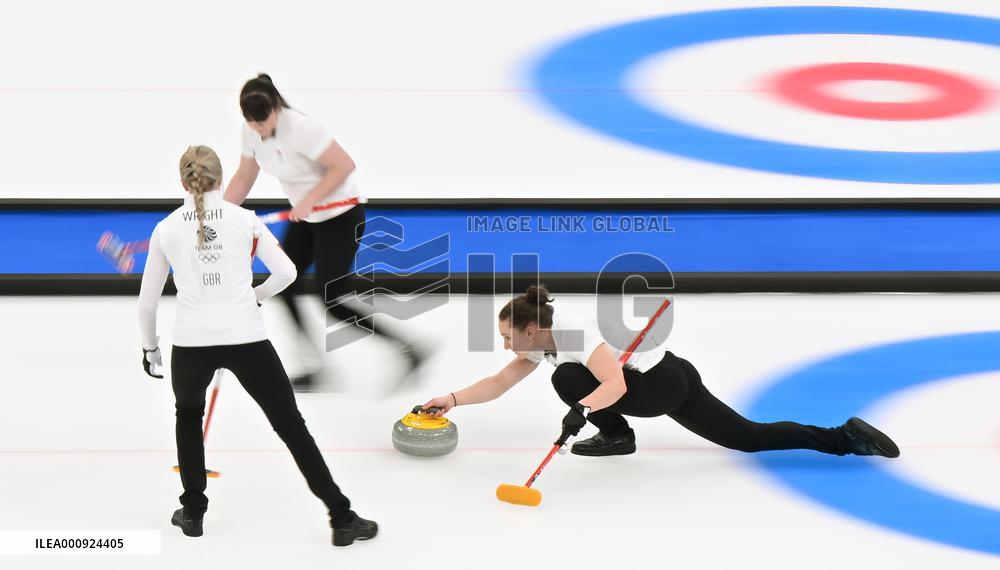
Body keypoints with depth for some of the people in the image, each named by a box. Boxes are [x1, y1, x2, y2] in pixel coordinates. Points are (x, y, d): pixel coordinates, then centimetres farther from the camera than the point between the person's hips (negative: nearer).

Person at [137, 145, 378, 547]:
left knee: (188, 415, 31)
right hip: (247, 339, -1)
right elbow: (286, 272, 7)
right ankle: (342, 519, 8)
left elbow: (147, 300, 14)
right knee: (290, 424, 8)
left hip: (191, 342, 1)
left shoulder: (166, 228, 9)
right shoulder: (245, 219, 6)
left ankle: (193, 512, 31)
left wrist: (149, 348, 28)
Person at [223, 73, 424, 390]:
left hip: (340, 216, -9)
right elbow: (244, 177, 7)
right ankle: (313, 368, 16)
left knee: (334, 303, -7)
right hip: (306, 217, 9)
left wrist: (309, 200, -30)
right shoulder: (252, 132, -5)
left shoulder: (301, 129, -28)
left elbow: (344, 165, -26)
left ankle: (408, 351, 5)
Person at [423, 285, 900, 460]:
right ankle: (846, 436, 6)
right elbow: (498, 384, 12)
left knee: (568, 380, -15)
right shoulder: (543, 343, 7)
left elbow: (616, 385, -31)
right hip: (675, 380, 9)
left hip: (665, 385, -9)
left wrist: (580, 409, -42)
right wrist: (452, 400, 6)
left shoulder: (572, 330, -21)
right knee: (751, 437, 8)